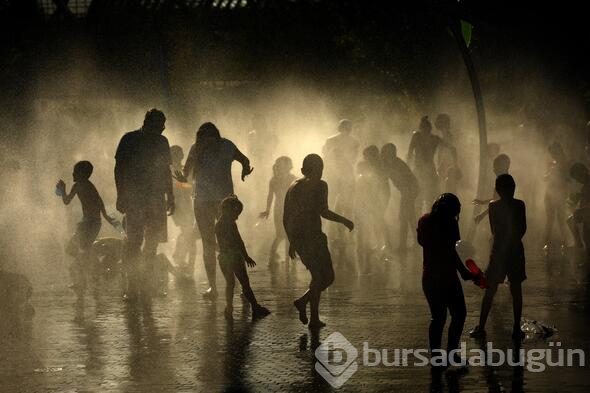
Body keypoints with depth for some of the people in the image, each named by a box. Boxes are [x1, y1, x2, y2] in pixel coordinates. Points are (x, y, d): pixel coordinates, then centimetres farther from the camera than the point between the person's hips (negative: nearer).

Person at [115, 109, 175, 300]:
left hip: (156, 198, 5)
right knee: (134, 240, -12)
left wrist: (170, 198, 16)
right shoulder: (130, 140, -2)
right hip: (134, 198, -5)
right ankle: (132, 286, -13)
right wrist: (121, 196, -10)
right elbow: (119, 168, -3)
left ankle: (148, 283, 15)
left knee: (153, 241, 6)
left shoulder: (161, 142, 12)